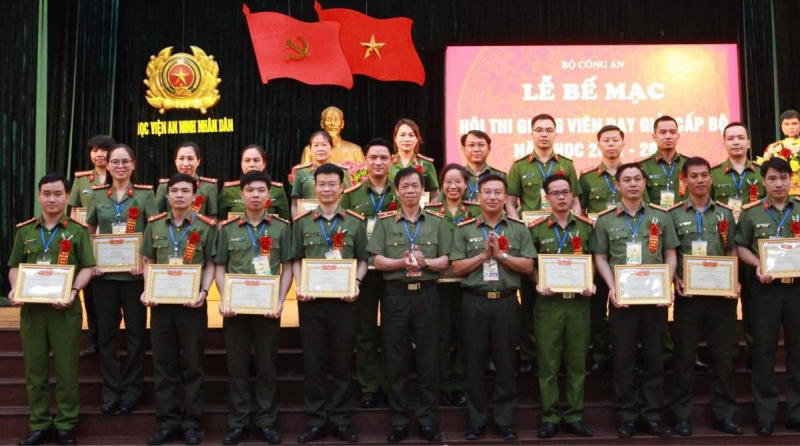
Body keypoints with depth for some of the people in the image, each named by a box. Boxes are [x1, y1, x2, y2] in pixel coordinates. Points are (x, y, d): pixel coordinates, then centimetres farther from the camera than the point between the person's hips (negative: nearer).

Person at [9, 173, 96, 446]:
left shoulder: (78, 230, 4)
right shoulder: (25, 231, 12)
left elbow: (87, 267, 0)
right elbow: (14, 267, 15)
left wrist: (73, 291, -16)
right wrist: (14, 290, -4)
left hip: (65, 308, -3)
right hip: (31, 307, 3)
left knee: (66, 369, 0)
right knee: (35, 369, 7)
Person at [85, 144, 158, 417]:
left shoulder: (145, 193, 0)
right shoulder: (97, 194, 8)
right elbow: (89, 232, 14)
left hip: (134, 272, -2)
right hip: (104, 272, 2)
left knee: (135, 331, 5)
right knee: (106, 332, 6)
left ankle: (131, 389, 16)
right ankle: (110, 390, 17)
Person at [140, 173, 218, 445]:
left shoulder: (206, 226, 0)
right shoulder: (154, 225, 9)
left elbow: (211, 264, 1)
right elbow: (149, 262, 13)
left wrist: (203, 292, -13)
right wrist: (147, 291, -1)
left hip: (192, 303, -2)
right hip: (160, 301, 3)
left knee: (193, 364, 4)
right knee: (163, 365, 7)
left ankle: (191, 422, 13)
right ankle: (167, 422, 16)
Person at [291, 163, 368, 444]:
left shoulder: (355, 222, 5)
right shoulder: (302, 222, 7)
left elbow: (363, 260, 8)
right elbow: (296, 260, 9)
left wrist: (356, 283, -9)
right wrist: (300, 286, -7)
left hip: (343, 299, 0)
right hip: (311, 299, 1)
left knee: (343, 361, 5)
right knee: (313, 361, 5)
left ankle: (341, 420, 15)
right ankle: (315, 421, 14)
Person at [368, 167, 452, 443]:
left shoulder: (437, 221, 7)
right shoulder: (385, 222, 5)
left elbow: (445, 261, 3)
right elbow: (378, 261, -2)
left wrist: (425, 262, -15)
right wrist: (402, 262, -18)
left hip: (427, 294, 1)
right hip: (396, 295, 0)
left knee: (428, 360, 4)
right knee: (396, 360, 4)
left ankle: (427, 420, 14)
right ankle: (398, 421, 14)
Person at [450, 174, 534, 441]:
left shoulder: (519, 229, 7)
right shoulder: (464, 229, 6)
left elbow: (528, 267, 0)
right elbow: (457, 269, 0)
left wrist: (501, 254, -11)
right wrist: (484, 254, -10)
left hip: (506, 301, 0)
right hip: (474, 301, 0)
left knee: (505, 362, 6)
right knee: (475, 362, 6)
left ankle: (504, 420, 16)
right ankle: (476, 420, 16)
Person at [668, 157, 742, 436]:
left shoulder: (725, 213, 9)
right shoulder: (673, 214, 2)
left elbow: (732, 252, 11)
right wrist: (675, 280, -13)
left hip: (722, 294, 2)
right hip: (688, 295, -2)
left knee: (723, 356, 7)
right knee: (684, 357, 4)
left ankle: (724, 414, 18)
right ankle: (682, 415, 13)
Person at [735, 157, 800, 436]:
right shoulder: (751, 213, 4)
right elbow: (740, 247, 6)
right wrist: (757, 265, -11)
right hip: (765, 287, -1)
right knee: (764, 349, 3)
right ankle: (766, 415, 12)